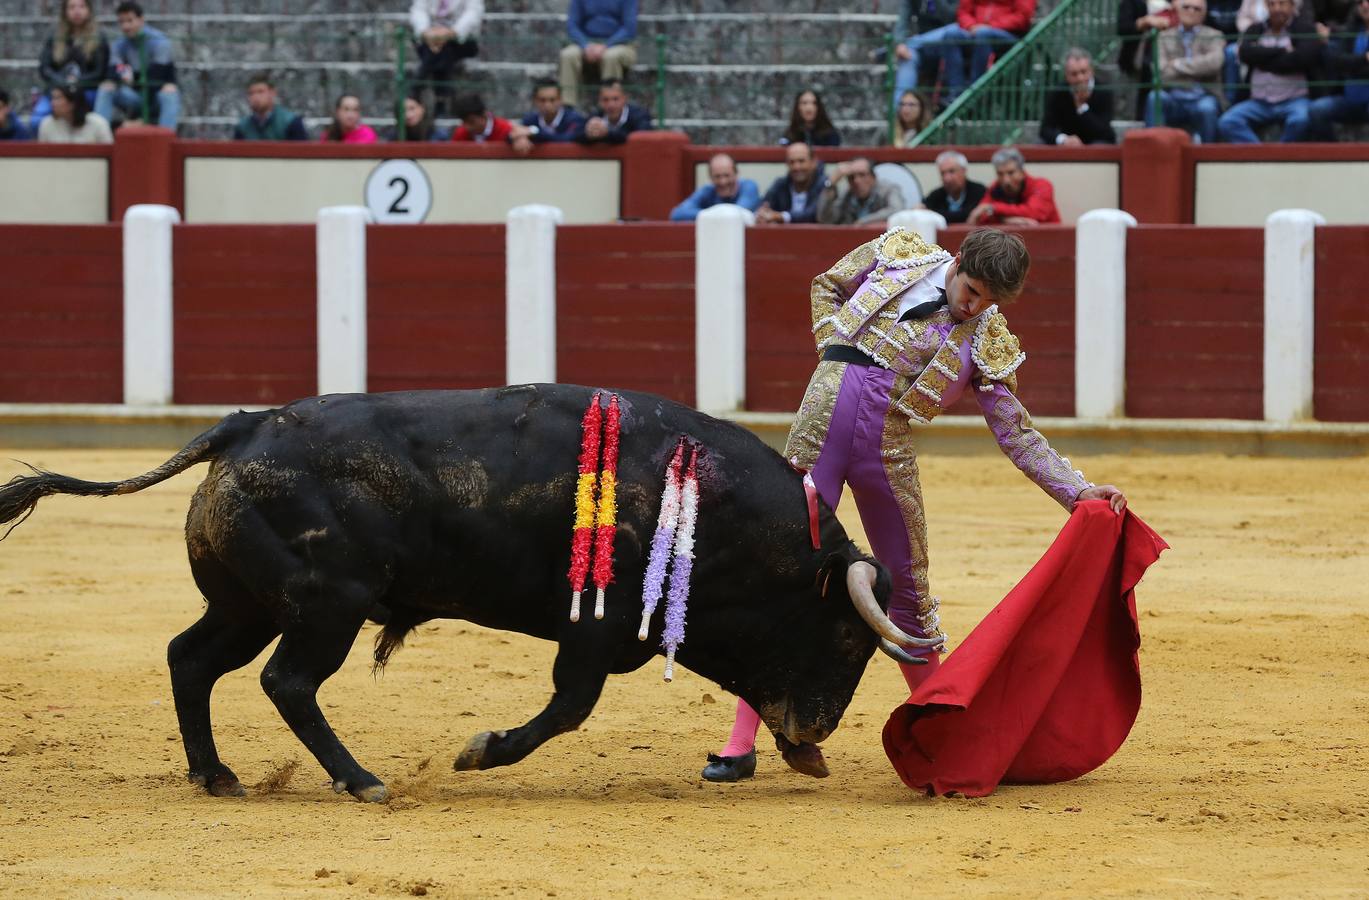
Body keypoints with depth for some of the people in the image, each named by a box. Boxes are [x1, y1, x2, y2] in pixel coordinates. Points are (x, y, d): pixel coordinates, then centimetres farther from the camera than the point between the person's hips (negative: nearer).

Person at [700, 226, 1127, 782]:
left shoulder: (988, 345, 4)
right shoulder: (898, 256, 6)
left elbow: (1017, 435, 7)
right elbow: (828, 286, 21)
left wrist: (1079, 491, -3)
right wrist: (835, 351, 6)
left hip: (889, 450, 1)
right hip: (825, 417, -1)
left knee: (906, 585, 7)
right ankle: (741, 744, -4)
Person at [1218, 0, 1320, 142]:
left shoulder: (1303, 28, 6)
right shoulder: (1255, 30, 16)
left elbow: (1306, 56, -13)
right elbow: (1246, 53, -4)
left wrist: (1264, 60, -5)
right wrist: (1282, 51, -8)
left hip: (1294, 100, -3)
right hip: (1259, 102, 3)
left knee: (1300, 121, -37)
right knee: (1227, 123, -24)